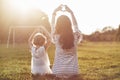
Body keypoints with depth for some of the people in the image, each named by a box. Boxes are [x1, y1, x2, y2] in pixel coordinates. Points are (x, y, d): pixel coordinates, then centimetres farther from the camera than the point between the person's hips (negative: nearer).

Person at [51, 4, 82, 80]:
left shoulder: (56, 37, -8)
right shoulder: (75, 36, -4)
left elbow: (53, 25, 12)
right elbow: (75, 25, 17)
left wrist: (54, 12, 19)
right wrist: (71, 12, 22)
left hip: (59, 70, -1)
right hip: (72, 70, 1)